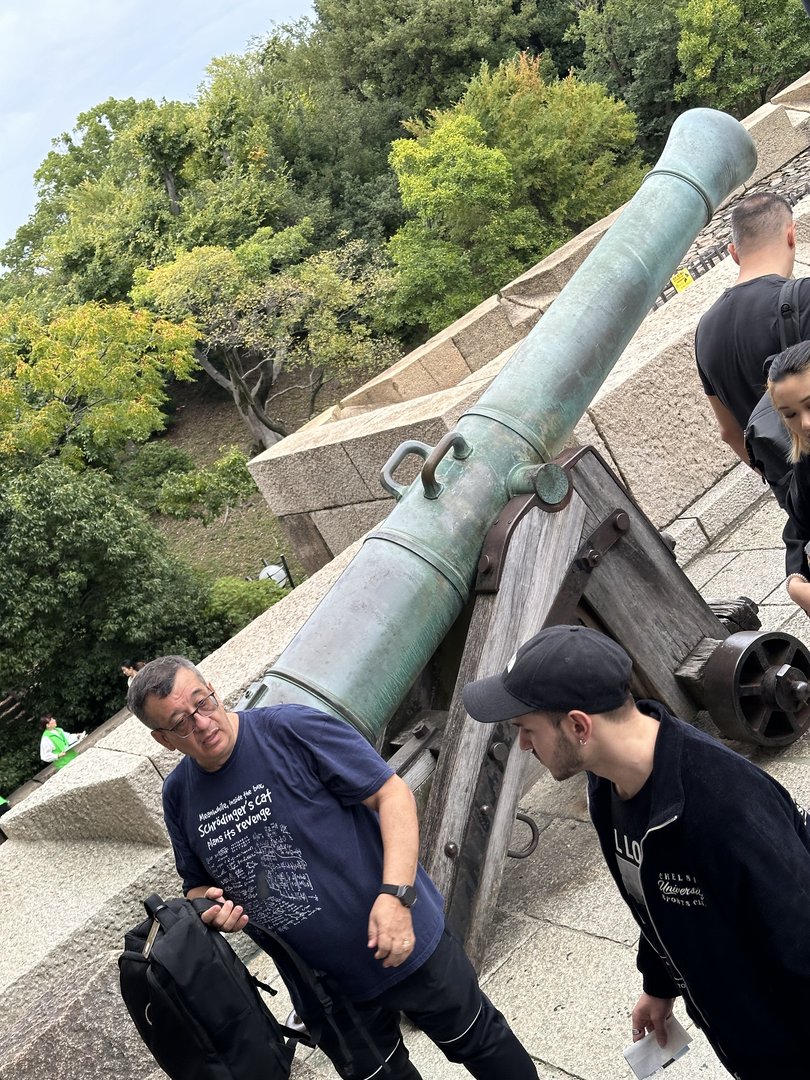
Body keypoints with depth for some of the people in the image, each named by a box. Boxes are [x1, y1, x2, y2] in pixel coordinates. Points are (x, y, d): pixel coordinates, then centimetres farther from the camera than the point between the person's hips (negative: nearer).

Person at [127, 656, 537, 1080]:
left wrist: (394, 894, -28)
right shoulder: (178, 795, -2)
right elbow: (198, 884, 12)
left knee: (480, 1043, 15)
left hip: (406, 943, -4)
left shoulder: (292, 729, -20)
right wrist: (210, 906, -11)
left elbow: (392, 792, -18)